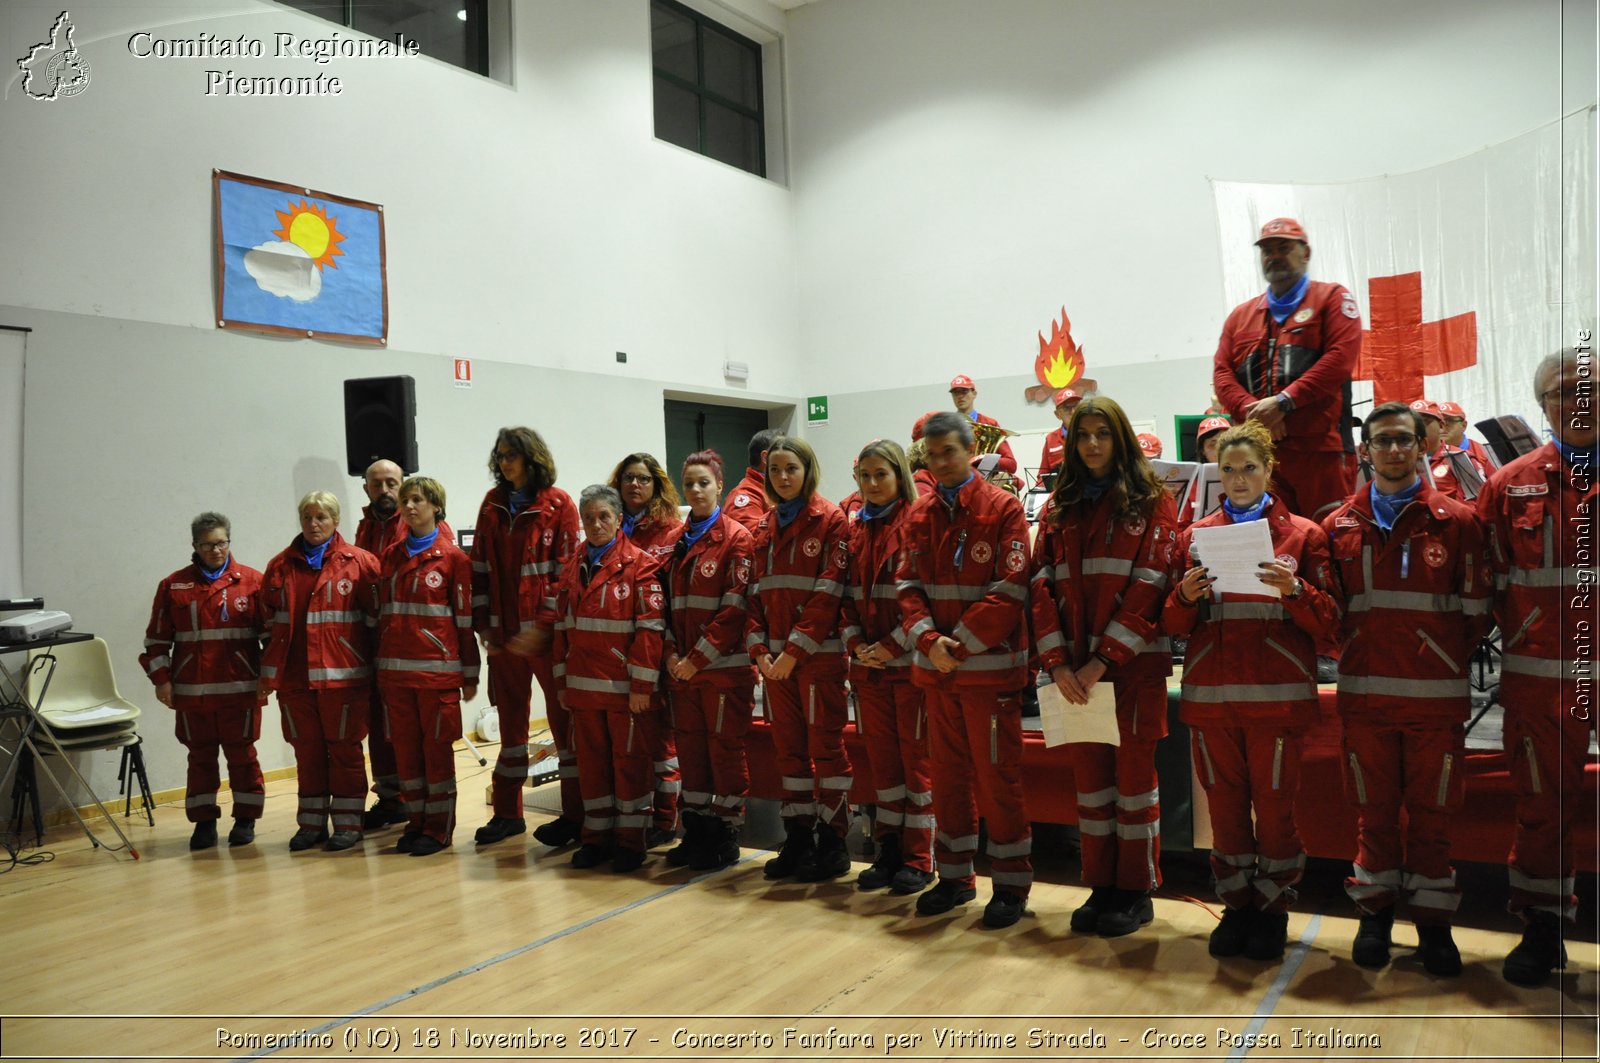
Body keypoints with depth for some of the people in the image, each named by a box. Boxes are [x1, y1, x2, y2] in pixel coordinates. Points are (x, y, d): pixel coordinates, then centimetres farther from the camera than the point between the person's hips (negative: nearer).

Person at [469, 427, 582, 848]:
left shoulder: (558, 504, -5)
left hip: (546, 632, -5)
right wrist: (483, 623, 4)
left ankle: (574, 814, 11)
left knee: (563, 718, 2)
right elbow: (480, 568, 11)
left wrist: (543, 625, -16)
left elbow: (566, 570, -10)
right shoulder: (492, 505, 10)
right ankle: (507, 813, 23)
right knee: (511, 719, 13)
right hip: (503, 633, 5)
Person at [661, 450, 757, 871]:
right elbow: (667, 602, 12)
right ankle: (696, 830, 24)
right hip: (681, 667, 6)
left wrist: (699, 657, -14)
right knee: (690, 746, 12)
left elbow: (736, 607, -13)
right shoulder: (677, 540, 12)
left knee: (725, 747, 3)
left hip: (724, 666, -6)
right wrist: (672, 653, -1)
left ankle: (726, 834, 15)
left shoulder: (736, 538, -7)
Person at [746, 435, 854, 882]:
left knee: (826, 745, 1)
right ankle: (797, 838, 21)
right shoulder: (764, 528, 13)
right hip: (775, 657, 6)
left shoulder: (830, 520, -6)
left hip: (819, 653, -6)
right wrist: (759, 647, -3)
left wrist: (794, 649, -16)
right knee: (789, 747, 12)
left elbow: (829, 592, -13)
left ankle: (832, 842, 11)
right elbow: (756, 593, 10)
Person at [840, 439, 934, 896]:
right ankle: (889, 850, 21)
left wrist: (892, 645, -15)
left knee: (916, 757, 2)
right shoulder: (856, 531, 12)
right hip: (868, 665, 6)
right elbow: (847, 596, 11)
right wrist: (855, 643, -4)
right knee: (881, 756, 11)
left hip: (910, 661, -6)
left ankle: (919, 858, 11)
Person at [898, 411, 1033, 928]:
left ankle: (1011, 883, 16)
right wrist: (928, 639, -12)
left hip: (990, 667, -5)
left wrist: (960, 644, -16)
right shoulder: (919, 516, 9)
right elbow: (908, 586, 4)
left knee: (998, 778, 2)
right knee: (948, 774, 14)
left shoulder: (1003, 509, -6)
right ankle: (954, 875, 27)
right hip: (937, 670, 5)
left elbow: (1009, 591, -13)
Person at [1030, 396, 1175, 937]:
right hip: (1077, 668, 4)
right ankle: (1100, 886, 20)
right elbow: (1044, 586, 4)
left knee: (1134, 771, 4)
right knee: (1089, 773, 9)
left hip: (1136, 663, -4)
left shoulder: (1151, 501, -1)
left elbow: (1150, 585, -10)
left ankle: (1136, 891, 16)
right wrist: (1058, 663, -8)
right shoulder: (1060, 506, 11)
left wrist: (1104, 659, -15)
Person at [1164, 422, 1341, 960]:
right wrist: (1186, 597, -12)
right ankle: (1237, 905, 24)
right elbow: (1174, 625, 9)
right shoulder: (1194, 536, 10)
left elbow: (1328, 622, -1)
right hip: (1210, 696, 2)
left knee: (1275, 807, 4)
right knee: (1225, 807, 9)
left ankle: (1272, 909, 21)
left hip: (1277, 695, -2)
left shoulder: (1303, 534, 5)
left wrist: (1295, 590, -19)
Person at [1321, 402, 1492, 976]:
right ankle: (1375, 911, 23)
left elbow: (1476, 611, 3)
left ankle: (1433, 918, 20)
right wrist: (1356, 654, 1)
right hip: (1364, 694, 1)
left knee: (1431, 810, 7)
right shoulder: (1339, 526, 7)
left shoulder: (1456, 522, 2)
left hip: (1437, 694, -1)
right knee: (1373, 809, 10)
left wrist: (1446, 662, 1)